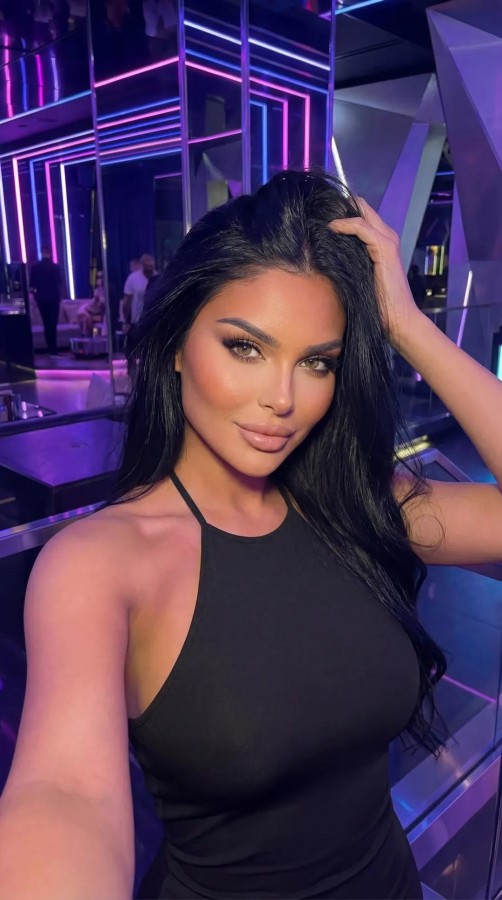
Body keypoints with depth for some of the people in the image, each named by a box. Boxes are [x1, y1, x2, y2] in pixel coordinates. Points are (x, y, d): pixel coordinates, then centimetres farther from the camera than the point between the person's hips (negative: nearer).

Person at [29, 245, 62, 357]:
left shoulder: (35, 267, 3)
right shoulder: (55, 267, -6)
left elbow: (32, 284, 3)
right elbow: (58, 284, -7)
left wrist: (34, 294, 13)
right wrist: (59, 295, 5)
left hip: (41, 298, 3)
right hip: (53, 298, -3)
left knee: (46, 324, 12)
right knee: (52, 324, -5)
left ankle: (50, 349, 14)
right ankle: (53, 350, -11)